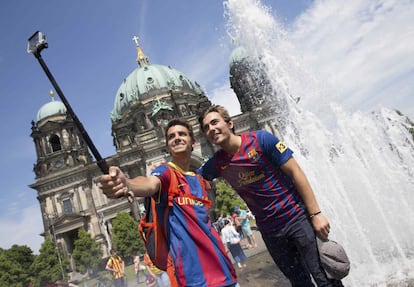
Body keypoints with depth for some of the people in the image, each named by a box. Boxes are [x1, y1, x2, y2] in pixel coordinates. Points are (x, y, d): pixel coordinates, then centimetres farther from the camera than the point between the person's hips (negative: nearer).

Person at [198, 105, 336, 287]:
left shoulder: (260, 139, -12)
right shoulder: (217, 163, -1)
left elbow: (295, 172, -10)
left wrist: (315, 213, -13)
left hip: (297, 217, -3)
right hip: (269, 230, 4)